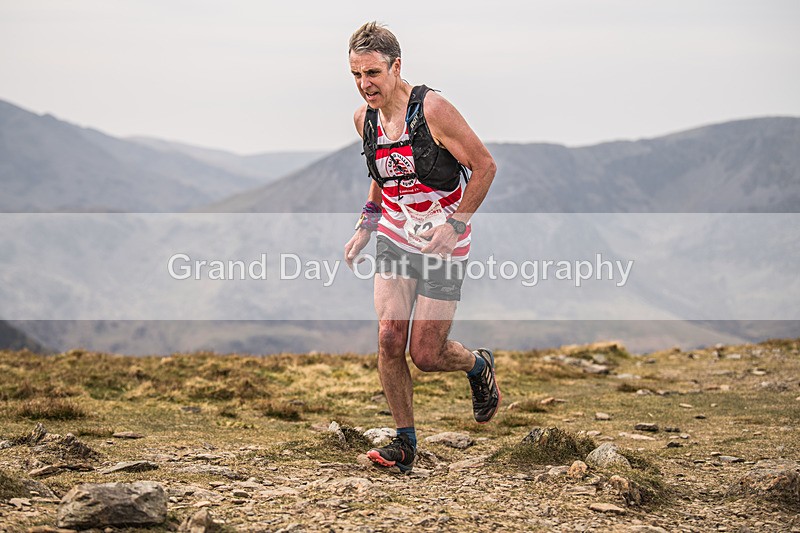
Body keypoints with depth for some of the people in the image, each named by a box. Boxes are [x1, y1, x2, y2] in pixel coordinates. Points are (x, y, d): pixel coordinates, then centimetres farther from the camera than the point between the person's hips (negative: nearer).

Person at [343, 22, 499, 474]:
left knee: (426, 355, -5)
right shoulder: (365, 119, 1)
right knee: (389, 342, -8)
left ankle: (479, 366, 29)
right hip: (395, 240, 5)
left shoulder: (432, 109, -19)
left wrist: (455, 225, -19)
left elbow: (485, 166, -13)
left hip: (443, 245, -5)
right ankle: (405, 442, 7)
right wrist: (364, 229, 13)